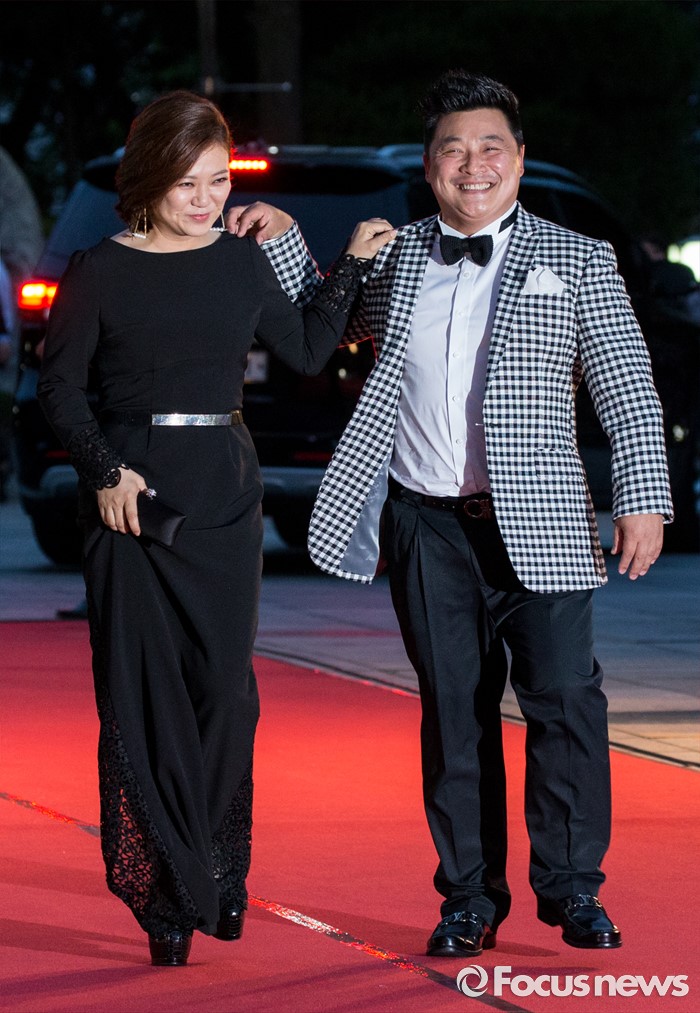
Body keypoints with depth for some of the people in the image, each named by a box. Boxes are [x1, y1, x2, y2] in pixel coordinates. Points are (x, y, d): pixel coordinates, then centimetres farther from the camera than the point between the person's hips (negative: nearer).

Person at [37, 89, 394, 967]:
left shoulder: (242, 263, 8)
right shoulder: (100, 274, -2)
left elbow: (305, 351, 19)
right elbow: (59, 387, -1)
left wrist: (351, 266, 12)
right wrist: (106, 470, -13)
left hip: (224, 495, 3)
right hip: (131, 495, -3)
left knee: (223, 687, 2)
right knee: (141, 691, -4)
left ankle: (219, 877, 14)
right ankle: (165, 897, 0)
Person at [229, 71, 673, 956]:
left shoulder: (577, 264, 5)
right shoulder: (397, 260, 12)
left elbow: (629, 391, 4)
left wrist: (644, 501, -5)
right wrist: (279, 240, 10)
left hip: (537, 526, -2)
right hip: (428, 526, 2)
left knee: (564, 698, -7)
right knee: (454, 713, 6)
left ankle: (571, 890, 4)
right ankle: (471, 899, 13)